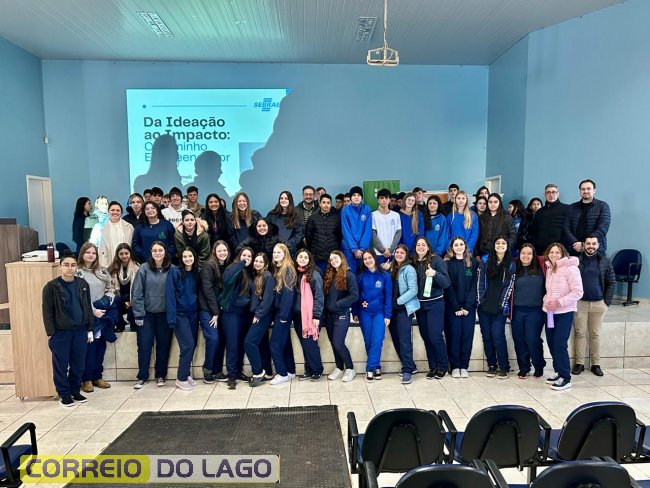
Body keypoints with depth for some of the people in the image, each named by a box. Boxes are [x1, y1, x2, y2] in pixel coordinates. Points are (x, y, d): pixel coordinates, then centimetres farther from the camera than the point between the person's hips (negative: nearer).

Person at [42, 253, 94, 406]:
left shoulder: (83, 284, 4)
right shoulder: (51, 286, -7)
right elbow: (47, 312, -6)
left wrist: (90, 329, 6)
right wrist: (50, 333, -9)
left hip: (80, 331, 3)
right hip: (60, 332, -3)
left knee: (78, 364, 10)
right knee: (61, 365, 6)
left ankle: (75, 391, 26)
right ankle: (63, 394, 21)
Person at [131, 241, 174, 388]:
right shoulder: (144, 269, -6)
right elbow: (136, 293, -5)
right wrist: (138, 314, -8)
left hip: (165, 314, 1)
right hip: (146, 313, 0)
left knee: (164, 345, 8)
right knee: (144, 345, 4)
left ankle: (160, 375, 23)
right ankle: (142, 376, 18)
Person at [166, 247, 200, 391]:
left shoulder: (196, 273, 7)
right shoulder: (174, 271, -9)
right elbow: (170, 295, -13)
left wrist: (199, 314, 5)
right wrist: (172, 317, -19)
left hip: (193, 313, 5)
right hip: (180, 314, -5)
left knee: (192, 345, 7)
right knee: (188, 345, -10)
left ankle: (186, 374, 23)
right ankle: (181, 378, 4)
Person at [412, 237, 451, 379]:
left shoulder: (436, 260, -8)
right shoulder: (414, 262, 5)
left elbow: (447, 283, -13)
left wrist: (435, 273, -29)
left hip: (435, 304, -5)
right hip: (420, 305, 5)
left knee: (435, 336, -5)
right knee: (426, 337, 9)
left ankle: (443, 367, 13)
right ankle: (433, 367, 21)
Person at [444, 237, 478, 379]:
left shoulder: (473, 263, 6)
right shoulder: (447, 263, 3)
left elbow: (474, 286, 0)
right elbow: (448, 286, -3)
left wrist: (467, 306, -9)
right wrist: (456, 307, -10)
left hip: (469, 306, 1)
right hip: (452, 307, -1)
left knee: (467, 335, 2)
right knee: (454, 335, -1)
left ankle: (464, 366, 11)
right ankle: (455, 366, 9)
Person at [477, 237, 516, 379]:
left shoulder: (511, 264, 5)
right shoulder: (485, 261, 5)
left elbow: (509, 285, 1)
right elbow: (480, 281, 3)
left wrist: (503, 303, -6)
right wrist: (480, 300, -4)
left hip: (499, 308, -2)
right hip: (484, 306, 2)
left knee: (498, 336, -7)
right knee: (486, 336, 6)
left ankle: (504, 367, 7)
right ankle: (491, 365, 18)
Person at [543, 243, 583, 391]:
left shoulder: (570, 268, -11)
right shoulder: (549, 269, 10)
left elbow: (577, 292, -16)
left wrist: (558, 302, -19)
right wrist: (546, 302, 2)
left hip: (564, 312, -7)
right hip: (550, 312, 7)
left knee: (560, 344, -8)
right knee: (551, 343, 10)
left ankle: (565, 378, 3)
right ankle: (558, 372, 25)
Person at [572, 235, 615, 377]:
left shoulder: (605, 261, 3)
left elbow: (611, 283, 5)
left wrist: (607, 302, -1)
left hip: (598, 303, 1)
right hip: (579, 302, -1)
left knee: (595, 334, 9)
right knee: (580, 333, 4)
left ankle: (596, 364, 18)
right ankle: (579, 363, 12)